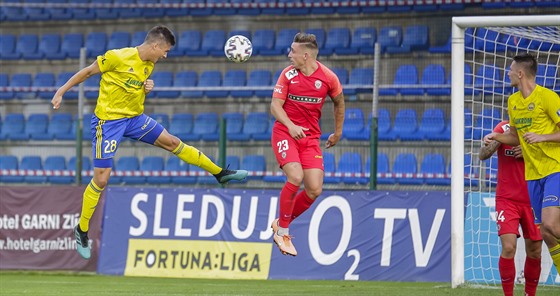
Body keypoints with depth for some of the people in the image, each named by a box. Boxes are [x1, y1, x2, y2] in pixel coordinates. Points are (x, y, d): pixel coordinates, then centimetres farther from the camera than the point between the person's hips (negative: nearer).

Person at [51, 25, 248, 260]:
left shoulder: (149, 65, 4)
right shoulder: (118, 57, -20)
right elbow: (87, 71, -10)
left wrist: (147, 89, -5)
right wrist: (61, 92, -10)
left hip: (134, 117, 7)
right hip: (108, 120, -7)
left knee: (172, 142, 8)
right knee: (101, 179, -7)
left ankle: (220, 173, 21)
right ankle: (81, 231, 7)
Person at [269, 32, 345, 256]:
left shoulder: (328, 78, -4)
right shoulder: (288, 74, -6)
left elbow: (339, 103, 14)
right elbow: (275, 105, -8)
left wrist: (337, 132, 21)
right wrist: (290, 126, -26)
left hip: (310, 137, 2)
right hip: (284, 132, -2)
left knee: (314, 190, -7)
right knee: (295, 176, -24)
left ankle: (281, 224, 16)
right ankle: (282, 231, -8)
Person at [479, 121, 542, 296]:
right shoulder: (504, 128, -2)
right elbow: (483, 155, -9)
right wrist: (500, 137, -22)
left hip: (532, 200, 3)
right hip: (507, 199, -2)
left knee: (535, 252, 3)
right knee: (509, 247, -16)